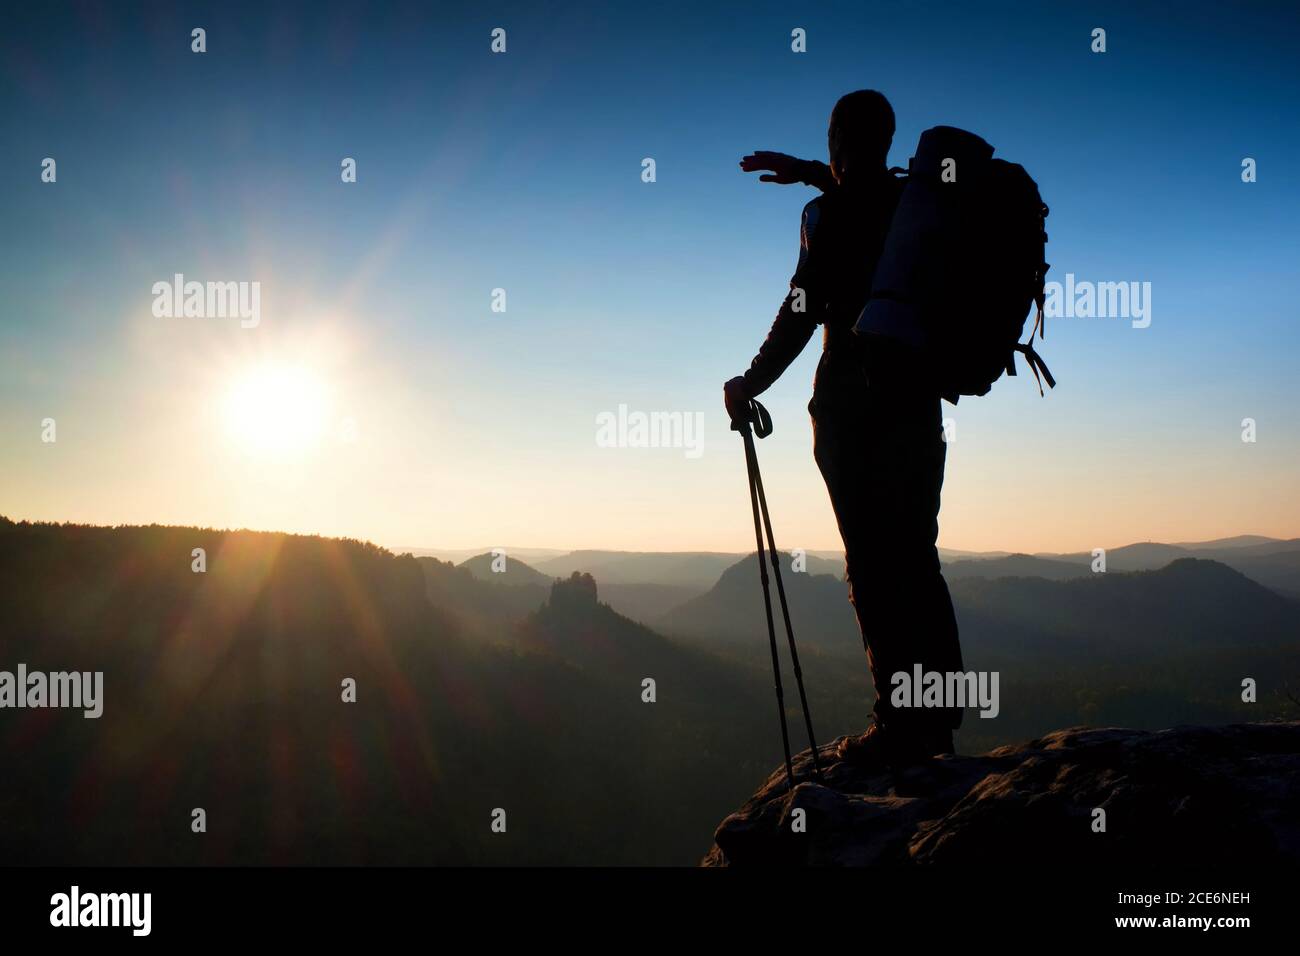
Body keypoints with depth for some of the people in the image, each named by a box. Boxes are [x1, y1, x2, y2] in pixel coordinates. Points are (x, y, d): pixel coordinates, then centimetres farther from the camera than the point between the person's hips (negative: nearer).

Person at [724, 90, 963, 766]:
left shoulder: (830, 213, -7)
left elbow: (802, 311, -11)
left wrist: (750, 385, 0)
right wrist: (808, 174, 45)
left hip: (852, 408, -7)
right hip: (919, 400, 7)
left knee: (873, 564, -6)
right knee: (916, 559, 11)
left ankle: (900, 726, -6)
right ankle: (938, 720, 14)